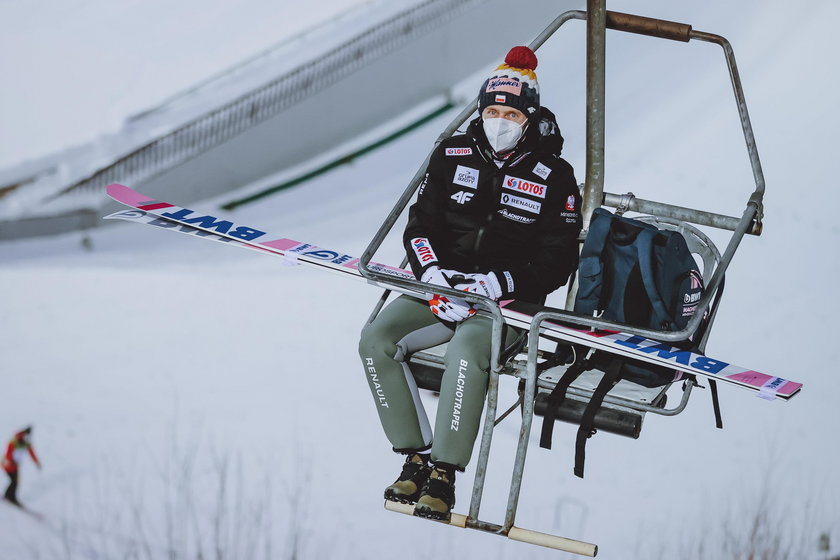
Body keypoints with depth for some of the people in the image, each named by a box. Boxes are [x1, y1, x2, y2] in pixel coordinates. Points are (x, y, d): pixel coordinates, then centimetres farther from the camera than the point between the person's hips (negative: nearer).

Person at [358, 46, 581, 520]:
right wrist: (432, 273, -13)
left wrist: (493, 285, -19)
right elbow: (420, 225, 8)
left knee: (466, 351, -36)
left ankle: (444, 474, -26)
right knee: (377, 340, -19)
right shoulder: (454, 156, 5)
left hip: (508, 300, -5)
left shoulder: (554, 176, -5)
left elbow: (559, 262, -7)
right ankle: (416, 457, -11)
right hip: (443, 285, 5)